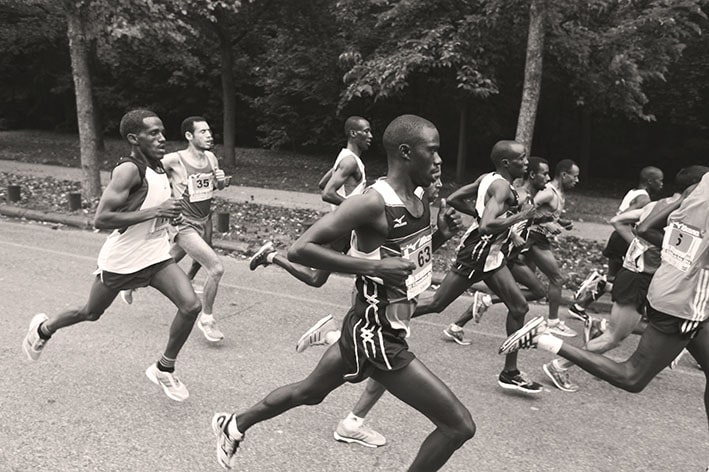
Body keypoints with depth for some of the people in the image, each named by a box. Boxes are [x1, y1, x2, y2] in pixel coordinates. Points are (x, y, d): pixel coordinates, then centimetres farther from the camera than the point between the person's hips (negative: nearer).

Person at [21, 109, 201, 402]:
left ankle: (164, 369, 9)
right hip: (121, 260, -6)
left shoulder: (159, 168, 3)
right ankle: (43, 328, 52)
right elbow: (101, 219, -28)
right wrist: (155, 212, -31)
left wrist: (169, 214, 5)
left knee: (191, 306, -12)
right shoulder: (128, 170, -22)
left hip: (156, 255, 6)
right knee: (91, 313, 19)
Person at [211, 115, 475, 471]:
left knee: (309, 392, 28)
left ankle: (234, 425, 51)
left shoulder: (419, 200, 4)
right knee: (459, 425, -2)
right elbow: (299, 249, -26)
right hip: (376, 337, -9)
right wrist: (374, 266, -30)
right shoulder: (373, 203, -23)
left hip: (371, 329, 9)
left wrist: (441, 235, -1)